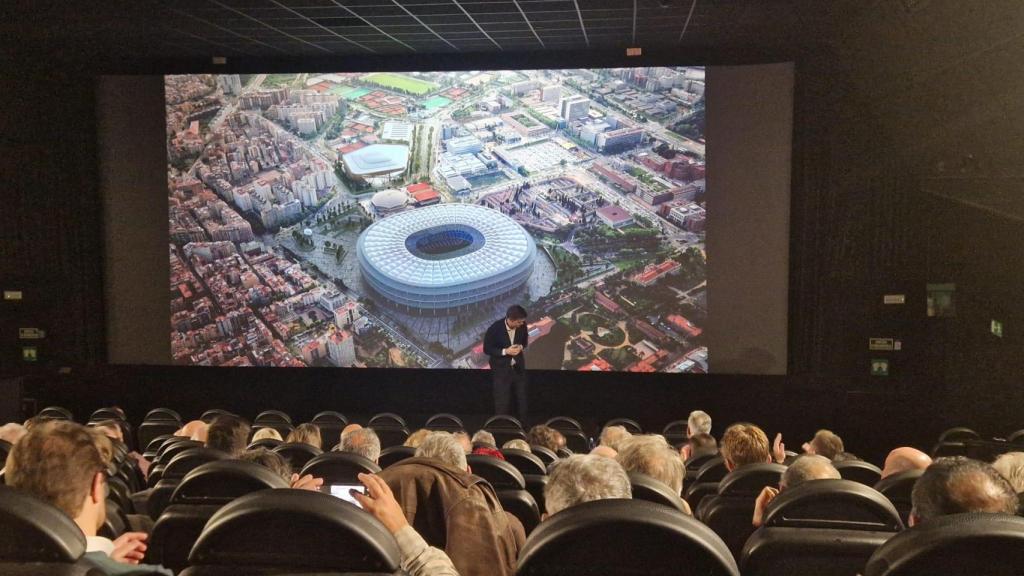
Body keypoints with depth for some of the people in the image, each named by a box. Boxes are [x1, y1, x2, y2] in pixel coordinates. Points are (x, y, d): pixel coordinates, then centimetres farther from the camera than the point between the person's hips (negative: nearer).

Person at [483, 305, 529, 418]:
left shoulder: (522, 326, -12)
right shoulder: (495, 329, -24)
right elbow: (487, 349, -14)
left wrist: (521, 347, -16)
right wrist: (505, 351, -26)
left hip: (518, 367, 4)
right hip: (501, 369, -4)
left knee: (522, 399, 15)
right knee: (502, 401, 4)